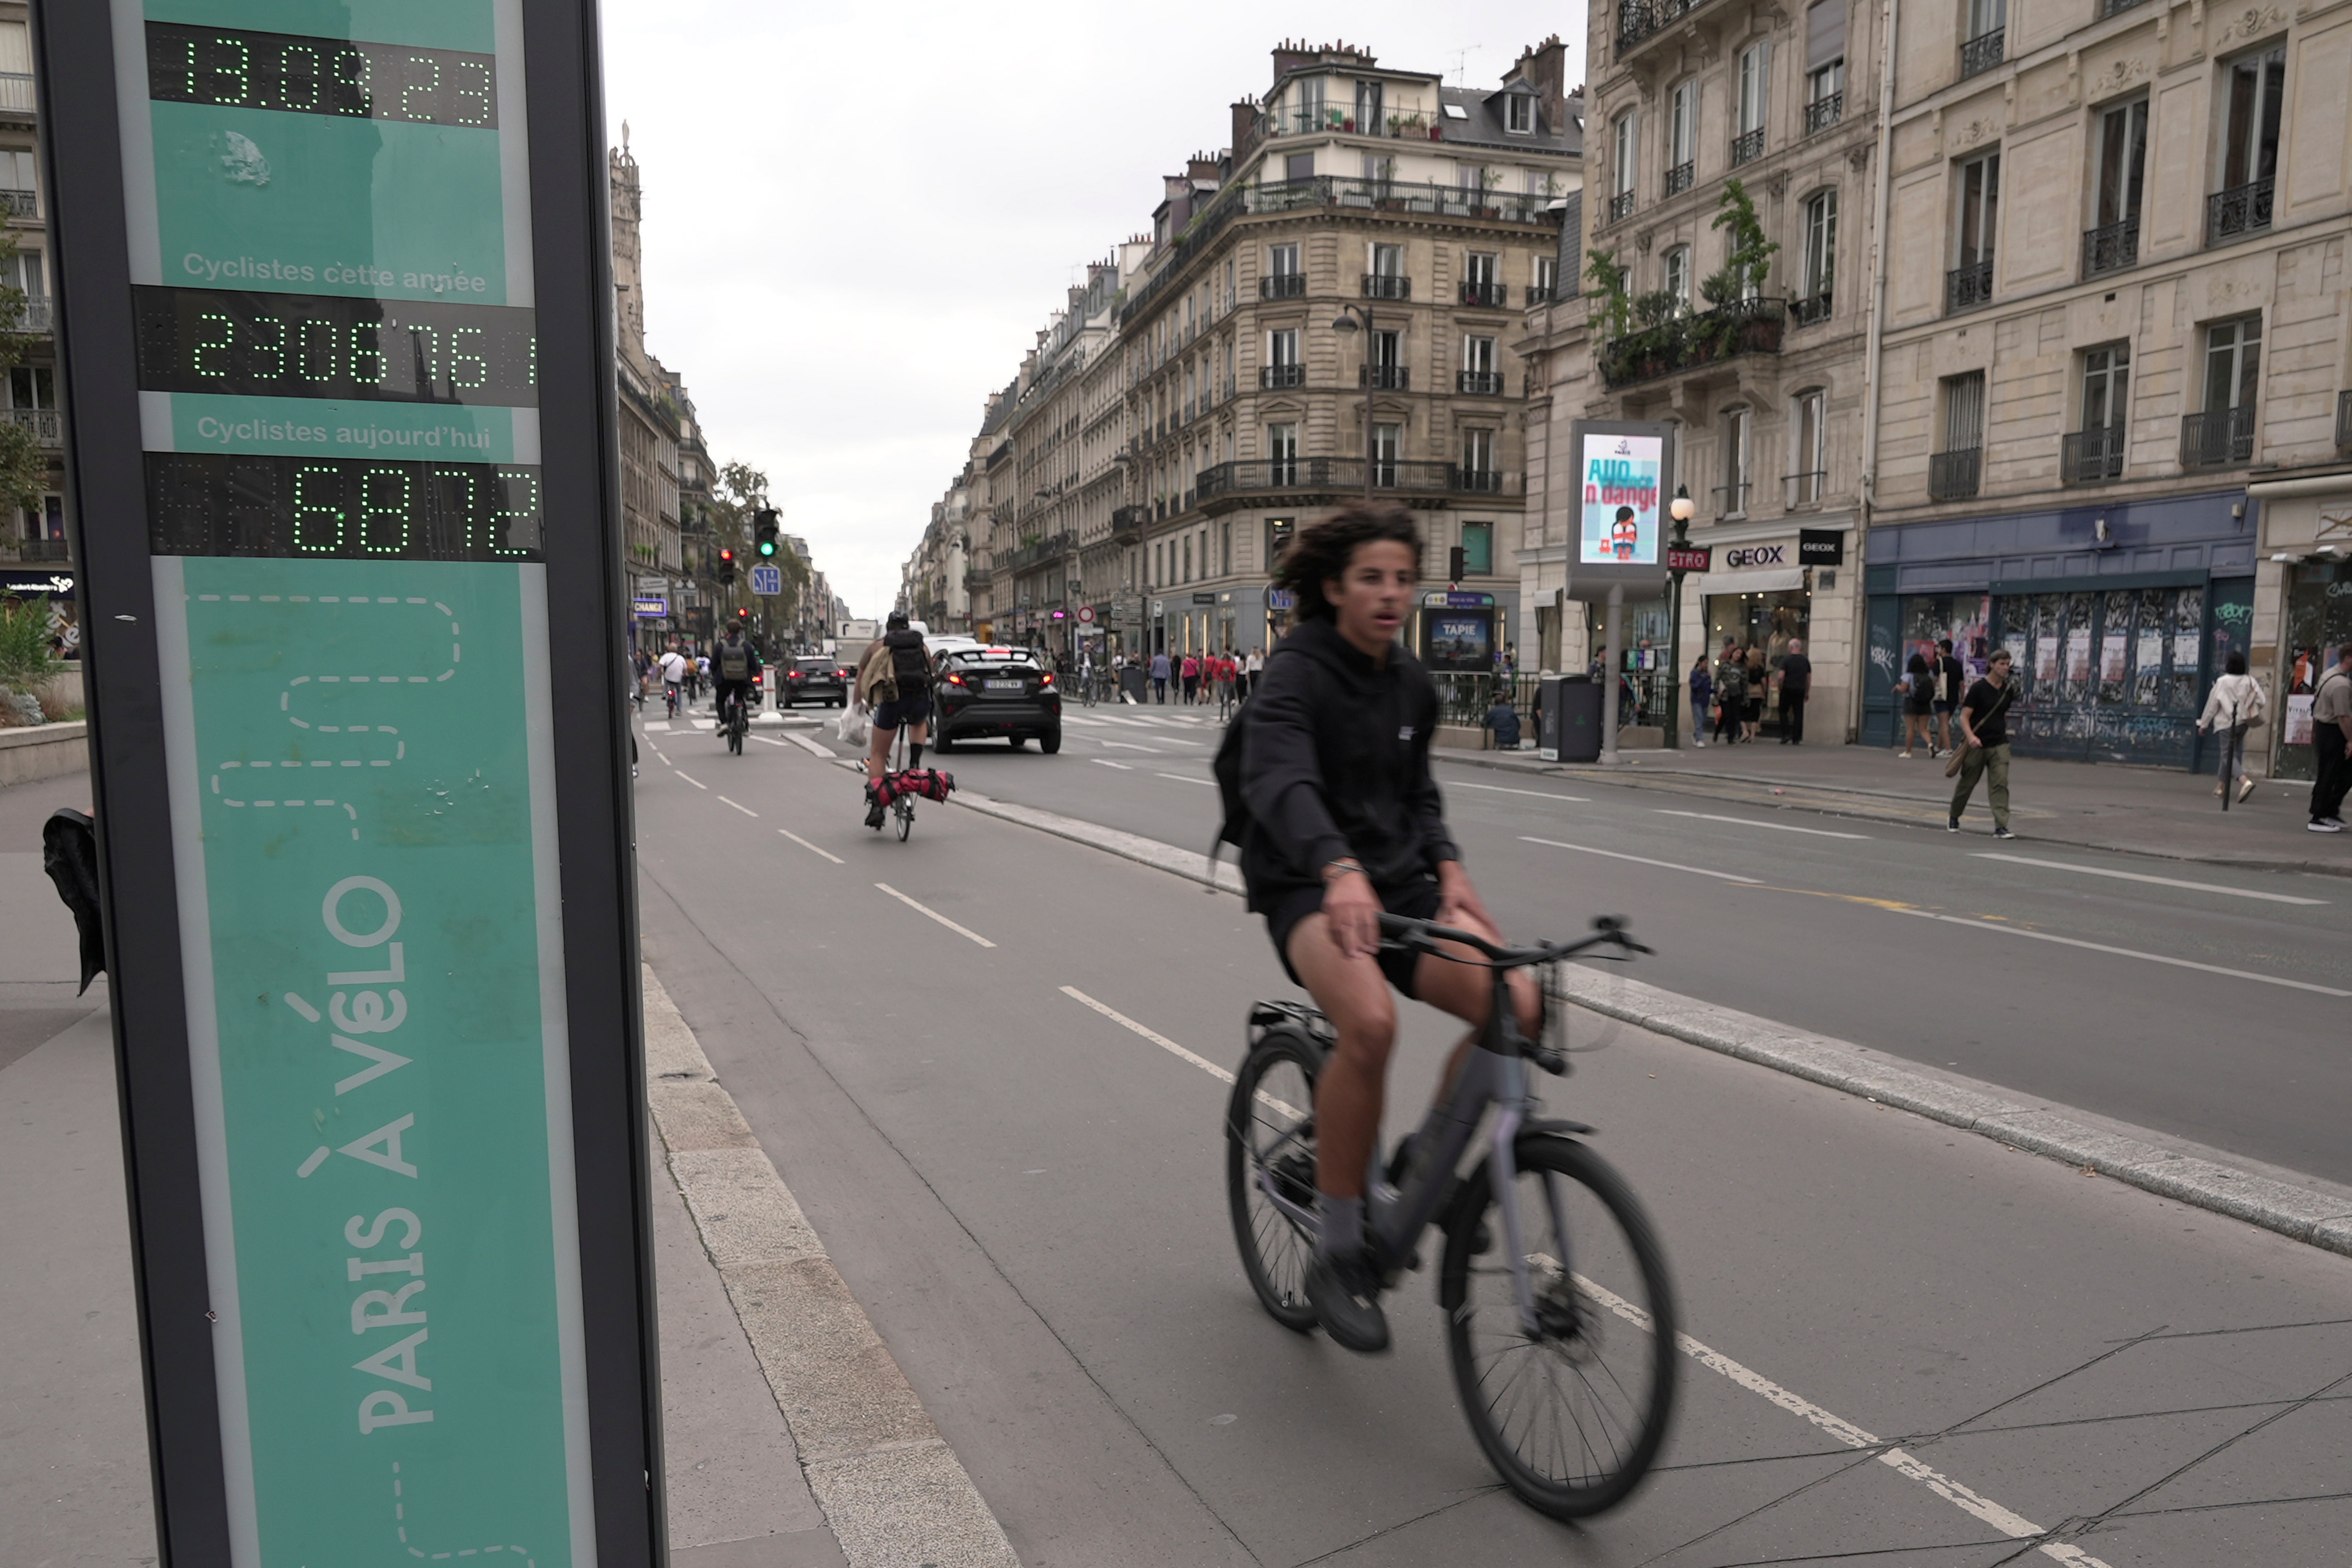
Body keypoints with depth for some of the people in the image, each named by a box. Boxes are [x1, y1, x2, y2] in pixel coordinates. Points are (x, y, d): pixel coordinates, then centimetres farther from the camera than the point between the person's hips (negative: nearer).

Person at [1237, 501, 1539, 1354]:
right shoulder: (1295, 673, -12)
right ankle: (1338, 1255, -15)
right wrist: (1339, 870, -49)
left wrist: (1447, 866, 1)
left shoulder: (1414, 686, 10)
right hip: (1309, 889, -6)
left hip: (1397, 884, 6)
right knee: (1370, 1021, -35)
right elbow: (1279, 782, -31)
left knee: (1517, 1004, -17)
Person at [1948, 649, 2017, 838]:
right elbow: (1964, 717, -12)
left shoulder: (2008, 691, 6)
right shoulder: (1979, 688, -9)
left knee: (2000, 783, -9)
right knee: (1967, 783, 10)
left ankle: (2001, 827, -11)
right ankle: (1954, 819, 31)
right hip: (1977, 745, -4)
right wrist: (1971, 737, -26)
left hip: (1999, 744, 4)